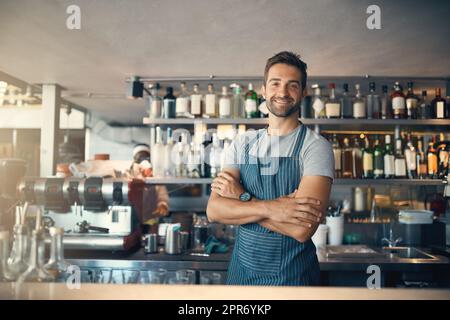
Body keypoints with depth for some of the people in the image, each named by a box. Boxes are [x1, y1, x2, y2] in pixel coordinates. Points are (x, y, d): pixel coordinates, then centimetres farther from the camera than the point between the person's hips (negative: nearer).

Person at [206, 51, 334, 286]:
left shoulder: (316, 147, -13)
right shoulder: (241, 144, 0)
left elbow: (302, 228, -23)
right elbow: (214, 210, -10)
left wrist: (242, 198, -16)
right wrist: (268, 208, -24)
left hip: (294, 275, -3)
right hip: (241, 269, 4)